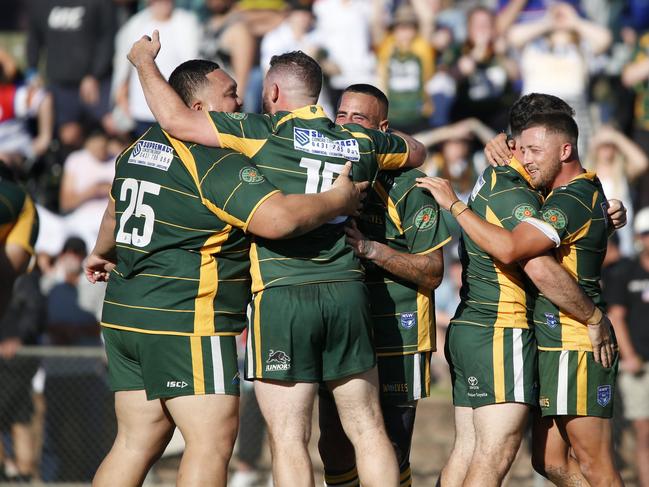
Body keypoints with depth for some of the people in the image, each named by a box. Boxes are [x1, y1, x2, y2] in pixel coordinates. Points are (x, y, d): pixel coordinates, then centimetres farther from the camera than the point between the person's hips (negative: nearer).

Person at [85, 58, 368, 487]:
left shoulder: (140, 149, 14)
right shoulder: (219, 163, -14)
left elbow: (116, 209, 33)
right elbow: (278, 218, -28)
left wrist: (102, 254, 54)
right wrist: (339, 200, -11)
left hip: (125, 317, 9)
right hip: (188, 323, -9)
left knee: (136, 442, 12)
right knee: (213, 440, -8)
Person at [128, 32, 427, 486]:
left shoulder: (264, 132, -4)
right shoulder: (361, 142, 12)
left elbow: (176, 119, -8)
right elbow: (416, 151, 32)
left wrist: (145, 62, 7)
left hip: (281, 295, -4)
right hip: (347, 292, 4)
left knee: (288, 437, -2)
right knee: (368, 429, 10)